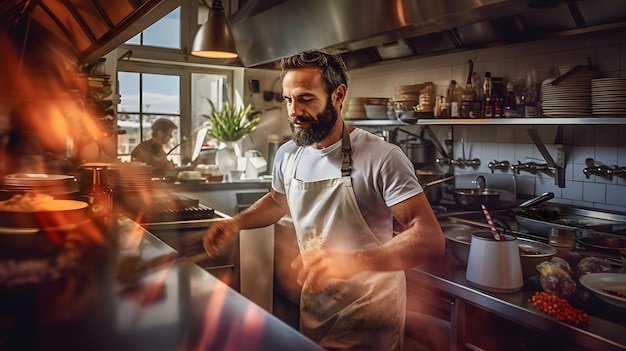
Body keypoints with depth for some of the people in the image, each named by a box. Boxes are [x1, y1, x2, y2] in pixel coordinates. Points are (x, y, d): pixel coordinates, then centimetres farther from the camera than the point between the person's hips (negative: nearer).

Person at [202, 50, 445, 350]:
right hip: (312, 304, 5)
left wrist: (353, 260, -43)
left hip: (368, 313, -5)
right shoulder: (287, 155, -4)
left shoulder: (382, 158, -24)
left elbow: (430, 238, -29)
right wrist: (236, 222, -2)